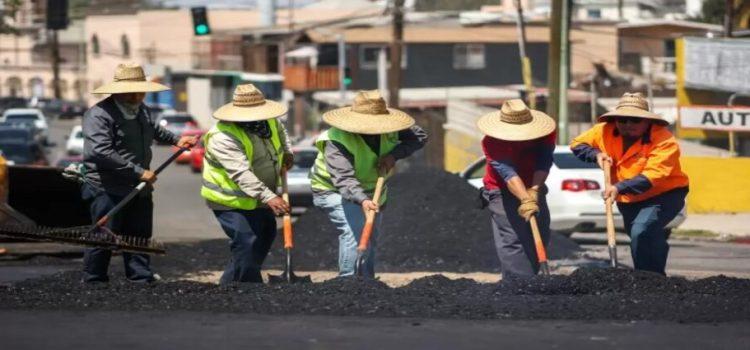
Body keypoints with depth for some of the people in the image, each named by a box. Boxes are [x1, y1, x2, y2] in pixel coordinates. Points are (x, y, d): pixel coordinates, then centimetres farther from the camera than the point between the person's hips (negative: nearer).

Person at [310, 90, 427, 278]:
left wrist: (394, 154, -25)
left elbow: (420, 136, -9)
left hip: (371, 190, 7)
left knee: (372, 234, 13)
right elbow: (344, 179, -45)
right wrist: (362, 200, -61)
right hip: (334, 190, -7)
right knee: (356, 230, -27)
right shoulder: (338, 140, -36)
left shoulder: (388, 128, -16)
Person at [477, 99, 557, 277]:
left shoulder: (545, 134, -14)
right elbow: (507, 172, -37)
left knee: (541, 238, 9)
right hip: (503, 193, -5)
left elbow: (544, 163, -25)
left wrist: (534, 191, -40)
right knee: (512, 242, -17)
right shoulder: (491, 142, -27)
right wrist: (525, 200, -49)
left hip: (534, 190, 5)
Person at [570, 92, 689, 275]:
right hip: (628, 201, 7)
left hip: (663, 194, -7)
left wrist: (620, 188, -47)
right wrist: (596, 154, -16)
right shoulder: (606, 131, -9)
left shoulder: (664, 141, -26)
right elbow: (577, 144, 5)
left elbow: (653, 175, -37)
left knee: (642, 231, -30)